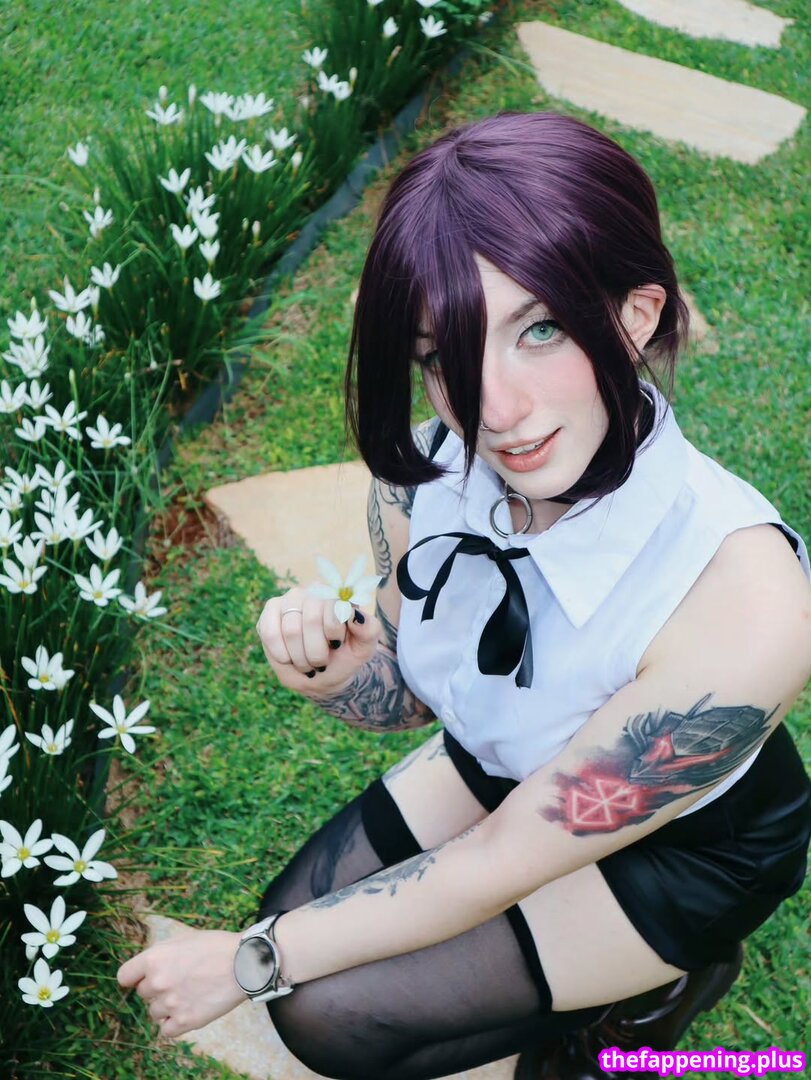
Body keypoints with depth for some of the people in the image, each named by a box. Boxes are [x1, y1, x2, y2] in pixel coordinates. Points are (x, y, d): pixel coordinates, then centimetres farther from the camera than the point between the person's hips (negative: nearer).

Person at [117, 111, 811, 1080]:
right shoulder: (426, 471, -24)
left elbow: (499, 865, -28)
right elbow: (412, 690, -3)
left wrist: (252, 962, -18)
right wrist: (330, 673, -27)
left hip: (681, 847, -5)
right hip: (506, 762, 5)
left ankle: (652, 980, 11)